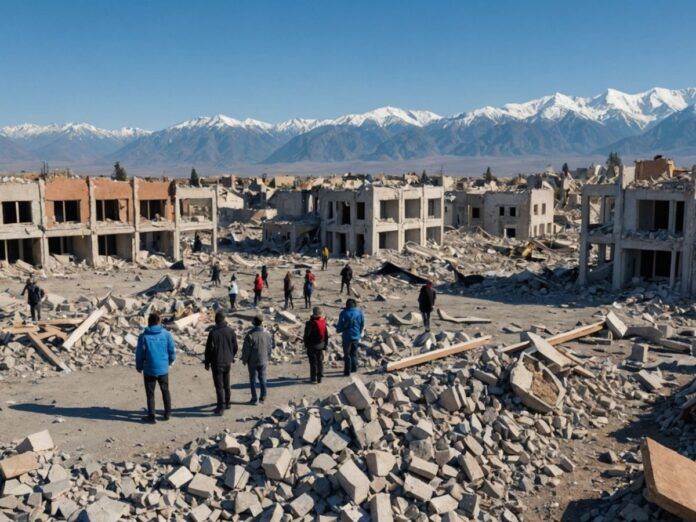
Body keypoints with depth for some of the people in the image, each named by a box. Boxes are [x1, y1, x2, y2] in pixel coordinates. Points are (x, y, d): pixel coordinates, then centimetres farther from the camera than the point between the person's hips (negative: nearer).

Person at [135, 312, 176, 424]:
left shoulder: (144, 336, -10)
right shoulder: (166, 335, -6)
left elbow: (139, 354, -5)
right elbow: (172, 352, -1)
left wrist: (139, 367, 12)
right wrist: (169, 362, 18)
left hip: (149, 369, -2)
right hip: (163, 369, 2)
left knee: (150, 394, 10)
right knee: (165, 391, 19)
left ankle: (151, 417, 14)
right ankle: (167, 413, 25)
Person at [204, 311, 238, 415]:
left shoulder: (213, 332, -16)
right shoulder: (231, 331, -3)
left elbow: (209, 349, -12)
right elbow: (235, 347, 4)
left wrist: (207, 362, -1)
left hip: (217, 363, -5)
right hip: (227, 362, 5)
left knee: (219, 386, 0)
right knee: (226, 384, 19)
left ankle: (220, 408, 1)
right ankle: (227, 403, 31)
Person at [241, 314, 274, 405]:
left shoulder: (250, 335, -16)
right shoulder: (267, 334, -4)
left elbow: (246, 349, -12)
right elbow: (270, 348, 4)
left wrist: (244, 359, 2)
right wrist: (267, 358, 19)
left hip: (252, 361, -3)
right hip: (263, 361, 3)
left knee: (253, 379, 7)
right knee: (262, 378, 13)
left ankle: (254, 398, 9)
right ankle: (263, 396, 16)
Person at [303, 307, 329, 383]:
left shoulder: (310, 323, -18)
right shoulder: (323, 322, 1)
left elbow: (306, 335, -13)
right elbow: (326, 334, 7)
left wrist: (306, 344, 2)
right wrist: (326, 344, 16)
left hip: (312, 346, -5)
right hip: (321, 345, 5)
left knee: (313, 362, 2)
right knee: (320, 361, 13)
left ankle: (313, 378, 7)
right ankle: (319, 377, 18)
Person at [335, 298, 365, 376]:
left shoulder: (344, 313, -14)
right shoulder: (359, 312, -3)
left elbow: (341, 325, -12)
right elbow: (362, 324, 3)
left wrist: (338, 329, 11)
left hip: (347, 336, -4)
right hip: (356, 336, 4)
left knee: (347, 354, 5)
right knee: (354, 353, 20)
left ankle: (347, 371, 6)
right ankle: (354, 368, 28)